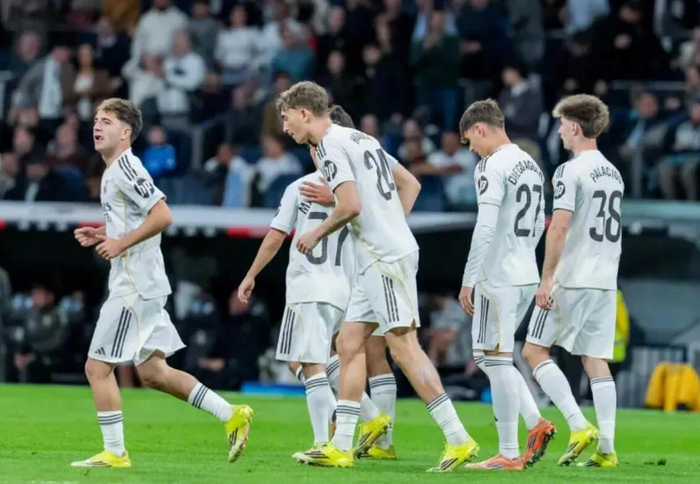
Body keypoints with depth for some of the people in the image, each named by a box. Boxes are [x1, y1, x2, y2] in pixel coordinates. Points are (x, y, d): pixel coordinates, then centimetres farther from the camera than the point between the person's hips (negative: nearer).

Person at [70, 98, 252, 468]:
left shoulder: (125, 168, -13)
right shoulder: (114, 172, 18)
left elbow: (162, 216, -22)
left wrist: (121, 243, -19)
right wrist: (103, 236, 14)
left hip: (134, 286, -10)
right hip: (142, 285, 10)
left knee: (97, 367, -6)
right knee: (153, 372, 12)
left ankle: (114, 452, -1)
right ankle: (231, 416, 14)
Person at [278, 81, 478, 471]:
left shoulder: (331, 145, -9)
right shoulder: (360, 139, 20)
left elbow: (351, 205, -20)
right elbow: (409, 184, 26)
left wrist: (317, 234, -4)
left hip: (384, 258, -10)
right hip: (378, 259, 10)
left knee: (403, 346, -11)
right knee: (350, 344, 10)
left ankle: (458, 439, -13)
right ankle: (341, 447, 10)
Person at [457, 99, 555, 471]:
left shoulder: (492, 167, -13)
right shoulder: (532, 166, 14)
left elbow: (485, 229, -19)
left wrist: (468, 281, -16)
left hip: (498, 278, -9)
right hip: (527, 276, 9)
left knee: (496, 360, -4)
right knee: (488, 357, 17)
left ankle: (509, 454, -4)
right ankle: (536, 424, 7)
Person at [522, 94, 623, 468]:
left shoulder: (571, 171, -11)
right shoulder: (613, 173, 14)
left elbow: (559, 228, -18)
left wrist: (547, 278, -16)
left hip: (572, 280, -7)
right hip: (605, 282, 7)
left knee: (534, 350, 2)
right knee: (596, 360, 7)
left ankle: (579, 426, -10)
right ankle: (606, 448, 0)